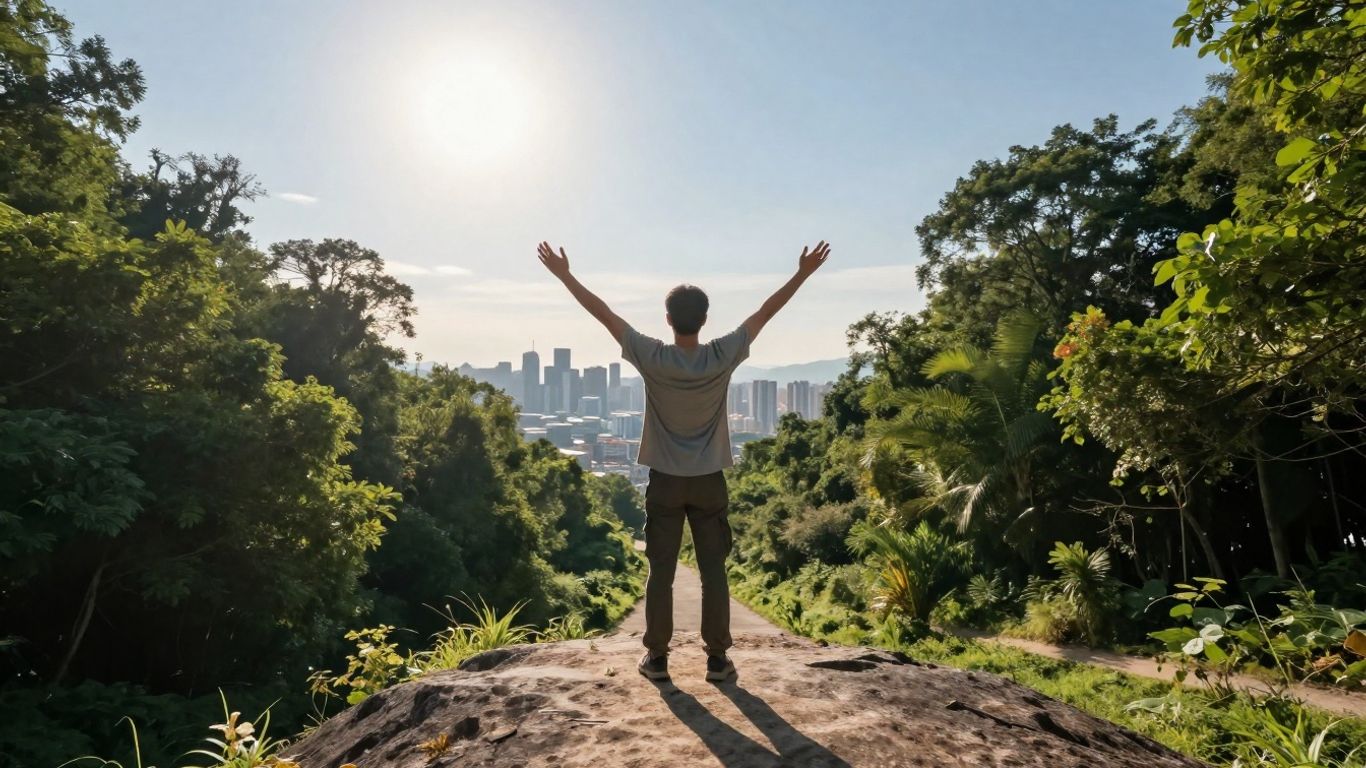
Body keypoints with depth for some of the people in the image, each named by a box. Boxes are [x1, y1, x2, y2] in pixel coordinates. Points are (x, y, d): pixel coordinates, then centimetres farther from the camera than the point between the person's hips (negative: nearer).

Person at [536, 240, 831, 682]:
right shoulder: (723, 357, -10)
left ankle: (657, 657, 14)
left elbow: (604, 314, -7)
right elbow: (765, 313, -3)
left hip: (665, 481, 0)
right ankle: (717, 658, 12)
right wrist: (803, 274, 5)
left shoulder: (652, 358, -12)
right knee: (713, 571, 7)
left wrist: (565, 275, 0)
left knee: (661, 571, 7)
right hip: (708, 481, 1)